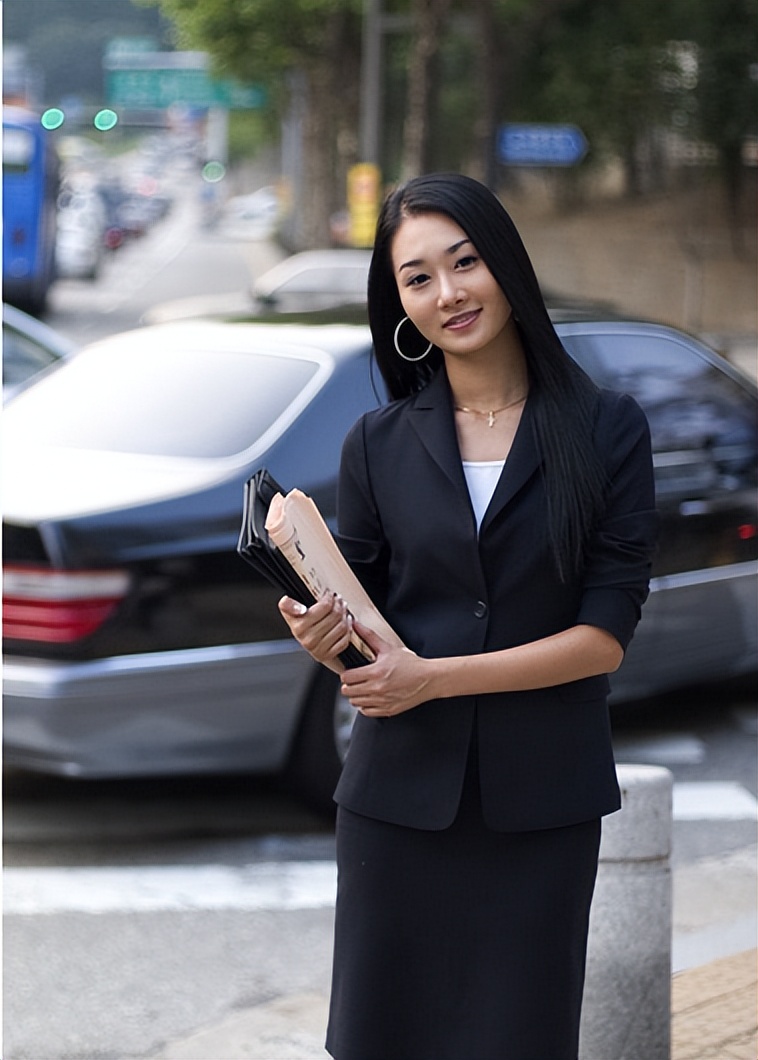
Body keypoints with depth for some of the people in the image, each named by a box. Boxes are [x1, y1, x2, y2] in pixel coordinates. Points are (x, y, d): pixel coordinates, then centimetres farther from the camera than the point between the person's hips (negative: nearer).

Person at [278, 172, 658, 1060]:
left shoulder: (606, 429, -2)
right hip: (402, 791, 2)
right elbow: (362, 632, 7)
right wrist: (325, 639, -16)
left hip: (542, 800, -1)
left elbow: (606, 637, -8)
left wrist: (433, 676, -15)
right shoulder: (379, 443, 5)